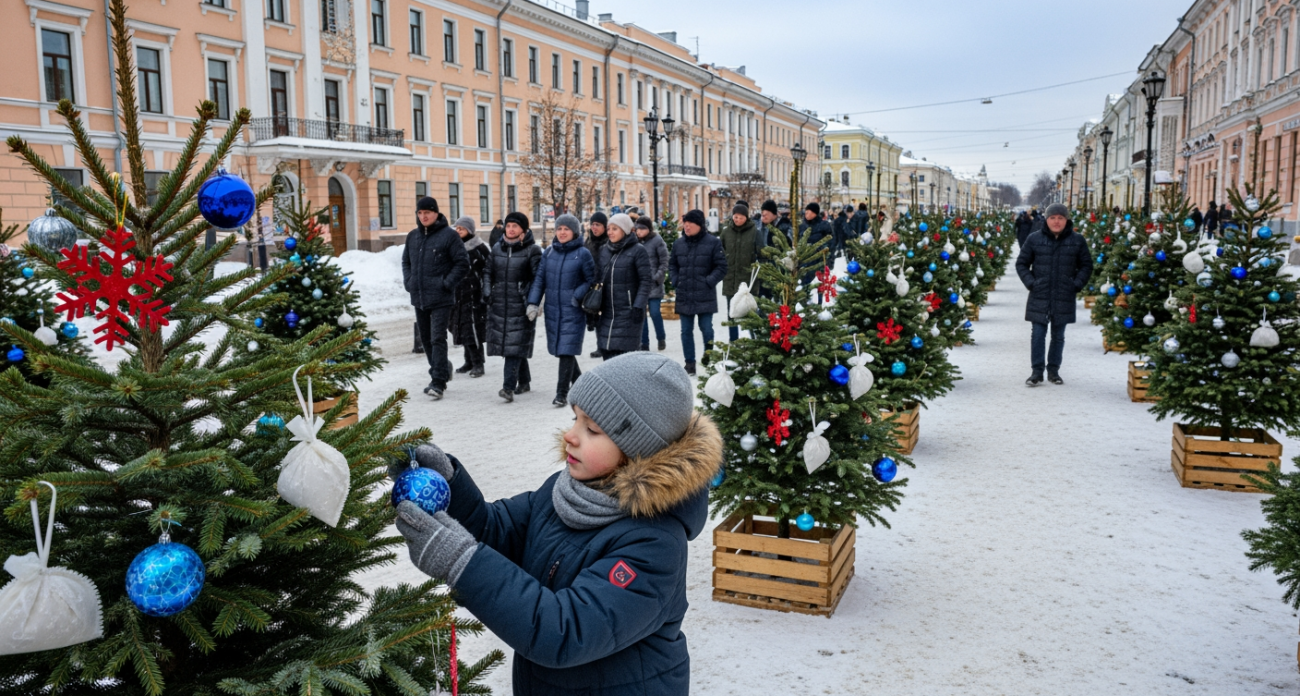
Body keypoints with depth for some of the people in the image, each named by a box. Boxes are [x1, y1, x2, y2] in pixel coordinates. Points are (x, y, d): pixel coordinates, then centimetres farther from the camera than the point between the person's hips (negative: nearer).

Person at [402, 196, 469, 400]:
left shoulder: (448, 235, -6)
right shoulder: (412, 236, 11)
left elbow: (463, 263, -7)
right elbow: (406, 261, 23)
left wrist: (447, 283, -12)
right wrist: (408, 282, 8)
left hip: (441, 299, -6)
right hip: (418, 298, 7)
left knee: (438, 339, -11)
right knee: (426, 339, 14)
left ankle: (438, 381, -10)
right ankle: (441, 371, 30)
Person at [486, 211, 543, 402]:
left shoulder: (532, 250, -2)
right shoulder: (497, 248, 13)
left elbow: (538, 277, -6)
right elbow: (489, 272, 20)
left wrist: (532, 301, -14)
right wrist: (488, 293, 6)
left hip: (520, 306, -5)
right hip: (499, 304, 5)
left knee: (515, 344, -11)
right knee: (514, 344, 11)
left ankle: (509, 386, -15)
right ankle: (524, 382, 25)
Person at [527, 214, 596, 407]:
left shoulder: (583, 253, -5)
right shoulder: (549, 252, 8)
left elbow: (591, 280, -1)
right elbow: (540, 278, 8)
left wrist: (577, 297, -13)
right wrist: (533, 302, -1)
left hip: (573, 311, -5)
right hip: (552, 309, 5)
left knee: (567, 350, -8)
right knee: (560, 349, 12)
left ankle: (562, 393, -2)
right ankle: (578, 381, 33)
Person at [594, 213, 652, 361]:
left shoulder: (638, 251, -6)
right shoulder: (604, 250, 12)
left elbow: (646, 281, -9)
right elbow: (598, 278, 16)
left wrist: (639, 306, -16)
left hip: (627, 312, -6)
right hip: (606, 312, 6)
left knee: (622, 351, -6)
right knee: (606, 350, 6)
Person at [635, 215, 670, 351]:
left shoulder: (657, 241, -5)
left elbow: (664, 263, -3)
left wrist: (658, 278, -11)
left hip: (653, 284, -4)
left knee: (655, 313, -5)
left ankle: (661, 338, 18)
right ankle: (644, 343, 15)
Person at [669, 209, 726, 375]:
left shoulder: (713, 242, -5)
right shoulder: (679, 243, 6)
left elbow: (721, 267, -3)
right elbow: (672, 265, 18)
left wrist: (709, 281, -12)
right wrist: (676, 280, 3)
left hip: (705, 297, -4)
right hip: (684, 297, 4)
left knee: (706, 329, -1)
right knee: (686, 330, 8)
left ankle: (709, 357, 22)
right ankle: (689, 362, 18)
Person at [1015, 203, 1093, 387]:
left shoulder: (1077, 241, 2)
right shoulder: (1034, 239, 0)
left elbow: (1086, 266, 11)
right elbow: (1021, 263, 8)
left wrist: (1076, 285, -2)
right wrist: (1031, 283, -3)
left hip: (1064, 298, 1)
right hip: (1039, 297, -1)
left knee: (1058, 336, 9)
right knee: (1038, 335, -1)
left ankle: (1054, 370, 19)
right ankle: (1037, 371, 7)